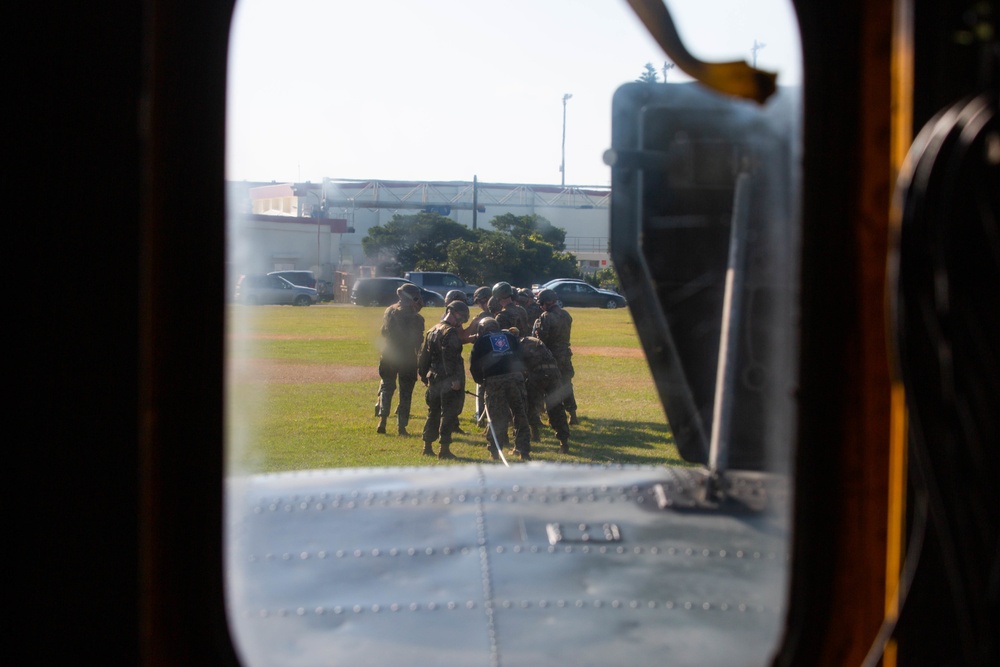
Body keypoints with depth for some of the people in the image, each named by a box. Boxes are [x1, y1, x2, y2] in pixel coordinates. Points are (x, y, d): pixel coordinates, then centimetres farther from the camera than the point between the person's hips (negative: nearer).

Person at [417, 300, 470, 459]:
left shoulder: (432, 331, 14)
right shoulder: (450, 332, -13)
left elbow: (423, 356, 18)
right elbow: (451, 357, -22)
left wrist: (424, 376, 23)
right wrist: (455, 379, -23)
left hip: (433, 379, 8)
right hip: (448, 381, -8)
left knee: (433, 413, 17)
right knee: (448, 414, -3)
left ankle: (427, 446, 20)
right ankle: (444, 449, -2)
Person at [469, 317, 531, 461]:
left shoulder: (481, 340, 15)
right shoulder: (510, 336, 22)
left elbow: (474, 365, 13)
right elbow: (521, 356, 19)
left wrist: (480, 380, 27)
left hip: (493, 380, -2)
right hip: (515, 377, 2)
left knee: (496, 417, 5)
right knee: (520, 415, 10)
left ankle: (495, 451, 7)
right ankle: (523, 451, 11)